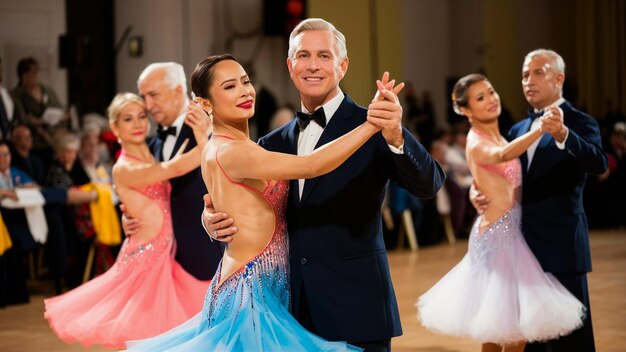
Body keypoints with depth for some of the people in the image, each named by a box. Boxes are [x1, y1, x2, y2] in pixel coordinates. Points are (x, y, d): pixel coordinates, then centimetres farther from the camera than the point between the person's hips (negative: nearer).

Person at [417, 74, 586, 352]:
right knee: (517, 322, -7)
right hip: (498, 233, -9)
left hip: (509, 230, 9)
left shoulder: (496, 138, 11)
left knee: (498, 323, 15)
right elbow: (503, 155, -42)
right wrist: (540, 129, -56)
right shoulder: (477, 143, -17)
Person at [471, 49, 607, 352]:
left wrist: (563, 135, -41)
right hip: (524, 245, 7)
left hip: (561, 245, -7)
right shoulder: (518, 130, 15)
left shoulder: (580, 123, -5)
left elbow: (599, 163, -24)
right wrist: (478, 191, -4)